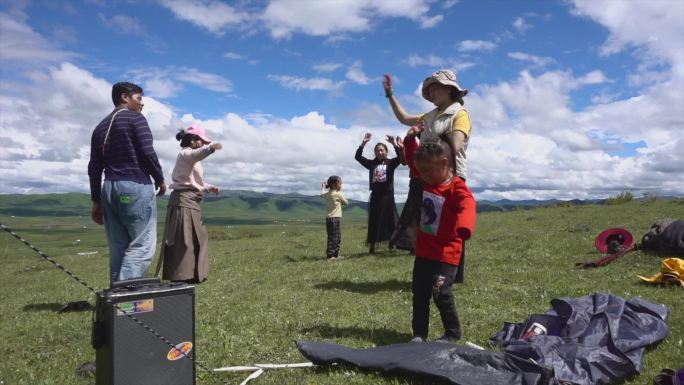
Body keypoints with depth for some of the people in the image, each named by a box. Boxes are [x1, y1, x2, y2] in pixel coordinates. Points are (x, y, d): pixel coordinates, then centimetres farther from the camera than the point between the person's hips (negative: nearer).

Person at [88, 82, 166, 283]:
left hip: (109, 189, 7)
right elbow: (147, 153, -13)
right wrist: (160, 179, 2)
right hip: (136, 187, -7)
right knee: (142, 246, -7)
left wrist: (97, 201, 17)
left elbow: (94, 168, 15)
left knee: (118, 249, 9)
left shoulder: (100, 127, 19)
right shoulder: (136, 119, -1)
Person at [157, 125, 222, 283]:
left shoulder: (192, 158, 25)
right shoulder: (185, 154, -7)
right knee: (183, 240, -12)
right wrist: (211, 147, -51)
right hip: (184, 201, -11)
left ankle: (189, 275, 23)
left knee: (196, 238, 15)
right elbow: (198, 153, -33)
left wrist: (210, 188, 14)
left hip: (190, 201, 11)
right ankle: (180, 277, -11)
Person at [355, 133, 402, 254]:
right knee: (374, 221, 3)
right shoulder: (371, 163, 9)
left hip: (388, 195, -1)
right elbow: (357, 157, 0)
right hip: (375, 195, 1)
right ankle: (371, 246, 8)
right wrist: (363, 142, -9)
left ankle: (392, 243, 10)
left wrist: (394, 143, -22)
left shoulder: (391, 163, 5)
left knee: (390, 220, 1)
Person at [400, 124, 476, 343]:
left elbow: (467, 204, -39)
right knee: (419, 293, 10)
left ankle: (452, 333, 16)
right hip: (423, 251, 7)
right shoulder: (427, 180, 3)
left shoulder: (457, 188, -19)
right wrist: (410, 140, -1)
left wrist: (464, 226, -59)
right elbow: (412, 160, 15)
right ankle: (419, 333, 21)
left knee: (441, 293, -5)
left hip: (446, 254, -7)